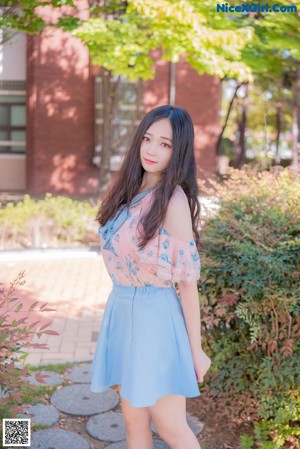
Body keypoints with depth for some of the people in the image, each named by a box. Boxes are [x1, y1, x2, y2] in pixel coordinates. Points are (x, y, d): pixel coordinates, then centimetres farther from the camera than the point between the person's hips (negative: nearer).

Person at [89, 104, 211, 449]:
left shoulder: (173, 200, -17)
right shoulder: (128, 188, 5)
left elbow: (187, 280, -14)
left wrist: (195, 350, -9)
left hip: (154, 315, -7)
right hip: (121, 309, 7)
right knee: (133, 420, 17)